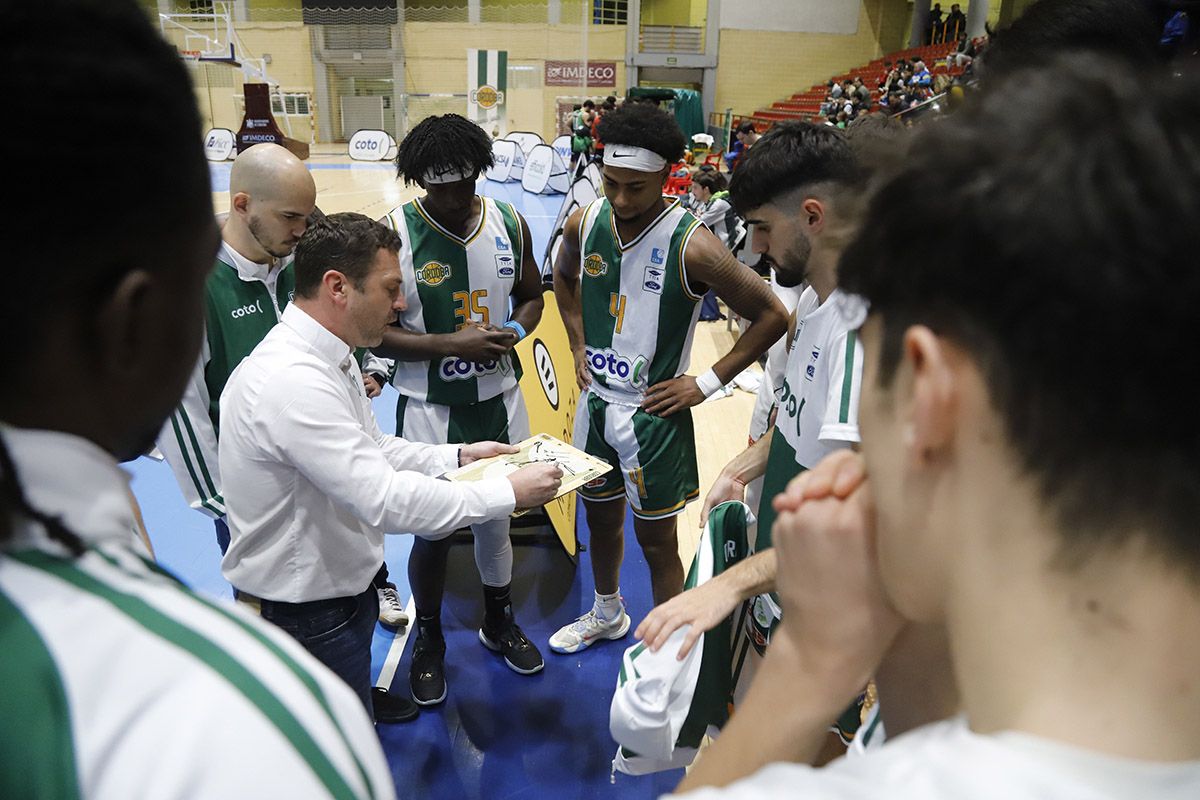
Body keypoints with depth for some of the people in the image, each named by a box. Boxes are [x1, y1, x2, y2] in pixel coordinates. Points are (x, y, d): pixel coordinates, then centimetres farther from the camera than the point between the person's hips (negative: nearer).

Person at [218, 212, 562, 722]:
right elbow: (386, 500, -36)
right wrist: (508, 493, -28)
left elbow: (373, 451, 10)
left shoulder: (330, 357, 0)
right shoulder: (293, 382, -34)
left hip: (339, 581, 9)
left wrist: (457, 456, -1)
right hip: (305, 608, -9)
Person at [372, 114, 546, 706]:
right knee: (432, 531, 8)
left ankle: (499, 622, 43)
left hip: (499, 400, 4)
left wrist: (515, 332, -11)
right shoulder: (394, 234, -13)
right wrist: (451, 343, -23)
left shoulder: (508, 223, -2)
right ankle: (429, 640, 35)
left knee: (496, 517, 19)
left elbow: (531, 296, 11)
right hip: (429, 409, -3)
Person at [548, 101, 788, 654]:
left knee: (656, 540, 8)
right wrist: (578, 345, 8)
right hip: (596, 401, 6)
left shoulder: (691, 245, -21)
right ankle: (607, 615, 49)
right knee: (600, 517, 23)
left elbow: (772, 317, -15)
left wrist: (707, 383, -14)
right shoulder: (585, 223, -5)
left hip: (654, 413, -5)